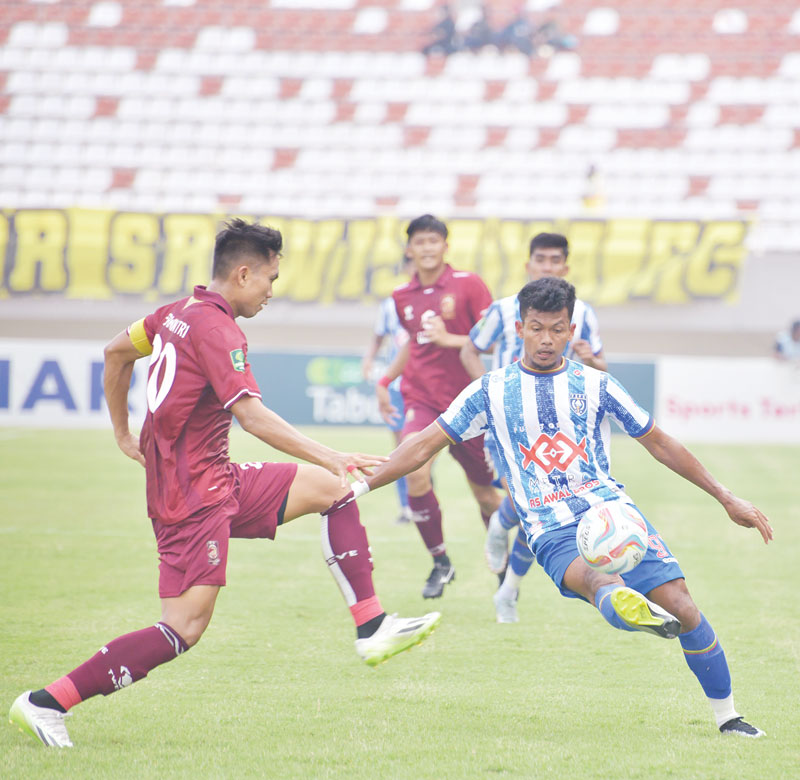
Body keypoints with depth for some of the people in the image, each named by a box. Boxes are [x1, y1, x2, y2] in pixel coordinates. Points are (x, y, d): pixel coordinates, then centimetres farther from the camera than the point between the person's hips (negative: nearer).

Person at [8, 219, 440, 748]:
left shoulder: (181, 313, 10)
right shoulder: (216, 328, -18)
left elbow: (117, 351, 25)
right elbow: (252, 415, -29)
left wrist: (123, 433, 32)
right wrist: (328, 457, -31)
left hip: (217, 481, 10)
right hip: (193, 495, -10)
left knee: (331, 489, 11)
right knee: (184, 629, -13)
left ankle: (372, 628, 9)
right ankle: (46, 702, -10)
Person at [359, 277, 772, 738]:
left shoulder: (595, 385, 12)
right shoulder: (491, 392, 11)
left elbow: (660, 445, 18)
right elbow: (424, 446, 13)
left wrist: (727, 498, 17)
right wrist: (360, 486, 5)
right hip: (552, 531, -2)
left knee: (679, 602, -16)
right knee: (593, 580, -37)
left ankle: (728, 716, -1)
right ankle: (626, 606, -73)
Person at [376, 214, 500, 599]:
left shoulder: (467, 285, -6)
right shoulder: (402, 297, 7)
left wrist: (450, 339, -19)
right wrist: (385, 380, 20)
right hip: (421, 398, 2)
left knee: (484, 491, 6)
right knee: (416, 474, -23)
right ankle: (440, 562, -7)